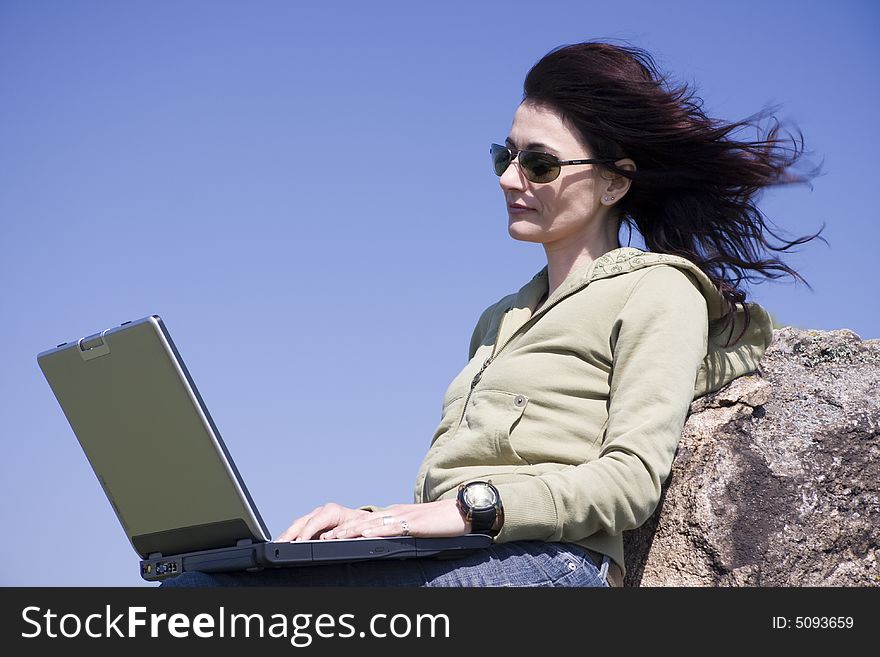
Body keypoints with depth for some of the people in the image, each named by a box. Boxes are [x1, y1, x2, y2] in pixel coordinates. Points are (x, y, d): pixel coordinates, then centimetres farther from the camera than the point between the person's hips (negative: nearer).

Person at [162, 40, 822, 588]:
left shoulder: (656, 292, 8)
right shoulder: (503, 318, 32)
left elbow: (631, 478, -7)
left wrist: (474, 505, -18)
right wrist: (370, 519, 4)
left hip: (545, 564, -7)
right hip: (449, 565, 8)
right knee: (198, 584, -20)